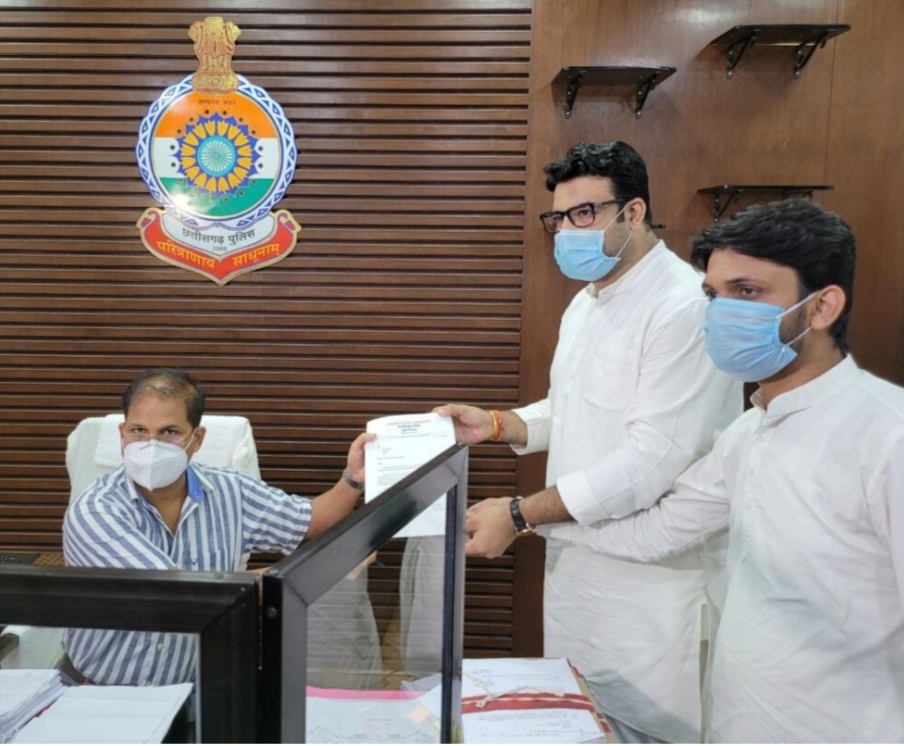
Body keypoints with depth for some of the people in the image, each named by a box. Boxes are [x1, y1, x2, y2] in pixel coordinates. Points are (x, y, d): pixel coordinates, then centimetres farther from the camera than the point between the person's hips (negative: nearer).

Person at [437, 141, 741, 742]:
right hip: (575, 559, 9)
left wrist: (520, 514, -23)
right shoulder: (585, 304, 10)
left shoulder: (687, 308, -20)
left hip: (651, 578, -8)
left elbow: (653, 461, -25)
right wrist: (498, 425, 5)